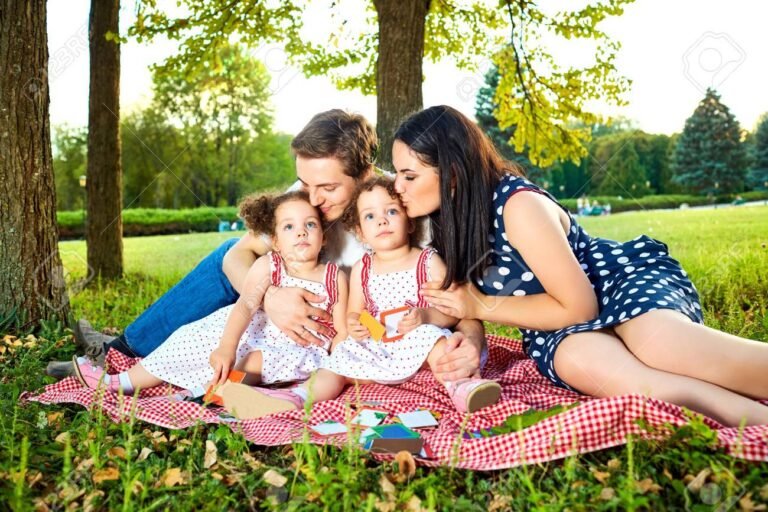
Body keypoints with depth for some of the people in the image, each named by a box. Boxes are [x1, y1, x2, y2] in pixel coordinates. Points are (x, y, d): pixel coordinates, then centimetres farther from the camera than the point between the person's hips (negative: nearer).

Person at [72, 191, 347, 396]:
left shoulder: (335, 278, -9)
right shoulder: (267, 266, -9)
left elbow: (342, 331, -6)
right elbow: (246, 305, -24)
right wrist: (227, 346, -40)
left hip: (304, 352, -1)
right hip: (262, 335, 2)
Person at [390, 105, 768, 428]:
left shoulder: (517, 204, -22)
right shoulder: (447, 221, 1)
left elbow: (578, 306, -19)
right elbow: (468, 304, 9)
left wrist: (484, 306, -15)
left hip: (623, 280, -5)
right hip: (559, 330, 5)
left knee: (661, 344, -40)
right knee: (574, 358, -33)